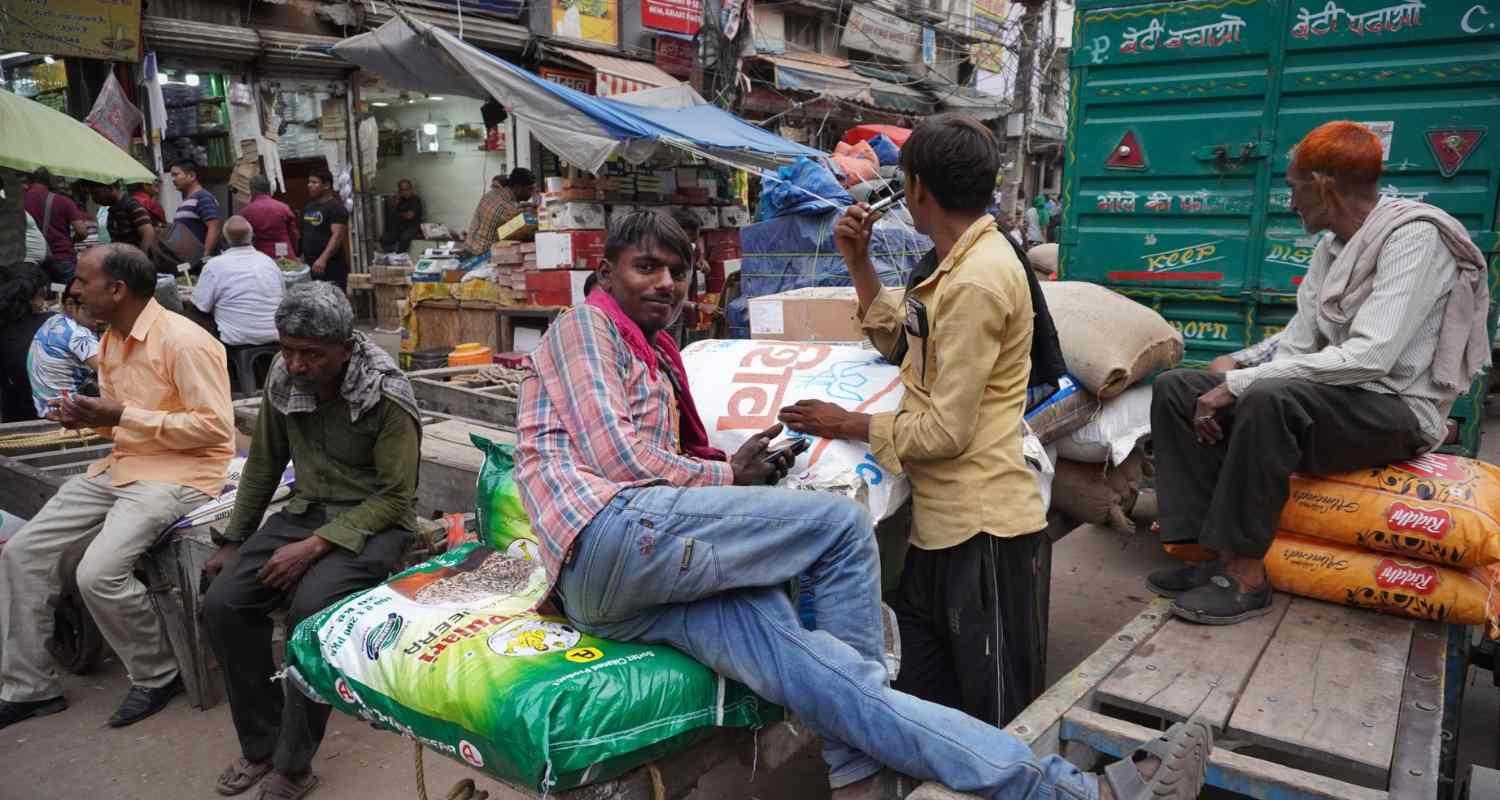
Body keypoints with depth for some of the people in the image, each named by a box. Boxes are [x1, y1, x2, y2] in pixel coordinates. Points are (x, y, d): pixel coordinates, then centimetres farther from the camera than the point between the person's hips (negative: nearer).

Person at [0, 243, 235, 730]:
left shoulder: (183, 341, -18)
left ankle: (158, 676, 1)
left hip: (179, 474, -9)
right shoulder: (112, 341, 12)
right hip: (121, 467, 9)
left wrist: (123, 416, -20)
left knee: (98, 574, -24)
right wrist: (90, 417, 0)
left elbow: (215, 426, -22)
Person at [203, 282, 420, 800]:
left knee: (310, 609, -30)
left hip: (373, 522, -6)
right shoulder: (283, 379, -3)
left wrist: (315, 546, -24)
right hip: (308, 510, 6)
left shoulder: (387, 396, -20)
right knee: (223, 604, -12)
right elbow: (264, 464, 11)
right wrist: (233, 541, 13)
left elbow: (396, 498, -18)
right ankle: (260, 744, 7)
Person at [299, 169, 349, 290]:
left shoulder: (336, 207, -8)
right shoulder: (308, 207, 18)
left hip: (331, 266, -8)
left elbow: (338, 235, -19)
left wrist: (323, 259, -28)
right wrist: (303, 257, 20)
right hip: (311, 266, 8)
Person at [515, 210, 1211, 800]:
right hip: (611, 538, -7)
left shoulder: (655, 357, 31)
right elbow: (613, 454, -8)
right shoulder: (584, 326, 6)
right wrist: (726, 479, 3)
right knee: (840, 523, -15)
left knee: (831, 680, -10)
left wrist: (734, 469, 5)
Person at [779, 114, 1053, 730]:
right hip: (946, 523, 10)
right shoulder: (965, 262, 12)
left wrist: (846, 425, -9)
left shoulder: (976, 281, -20)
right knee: (917, 699, 20)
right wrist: (857, 262, 14)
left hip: (984, 531, -10)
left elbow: (946, 431, -21)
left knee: (999, 720, 8)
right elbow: (897, 339, 23)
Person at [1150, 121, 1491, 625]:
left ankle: (1245, 577, -26)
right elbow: (1296, 346, 7)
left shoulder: (1414, 237, -15)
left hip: (1397, 412, -8)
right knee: (1177, 388, -5)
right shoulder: (1330, 247, 10)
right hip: (1333, 402, 8)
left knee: (1269, 398, -37)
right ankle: (1219, 551, -13)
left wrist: (1239, 383, -28)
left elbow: (1370, 357, -27)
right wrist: (1237, 383, -12)